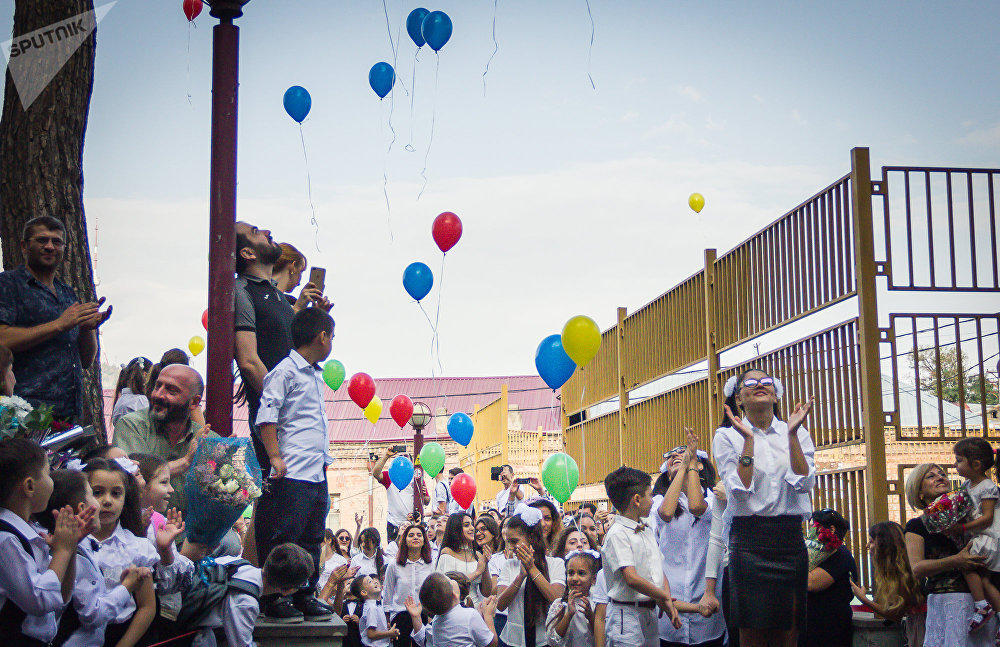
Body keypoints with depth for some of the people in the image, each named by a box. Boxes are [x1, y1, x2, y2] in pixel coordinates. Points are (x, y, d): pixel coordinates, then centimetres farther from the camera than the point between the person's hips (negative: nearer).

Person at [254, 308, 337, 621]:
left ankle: (305, 595, 20)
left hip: (317, 474, 9)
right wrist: (275, 457, -19)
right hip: (293, 476, -9)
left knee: (311, 539, 12)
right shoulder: (285, 372, -8)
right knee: (284, 539, -4)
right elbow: (266, 418, -14)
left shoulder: (316, 374, 20)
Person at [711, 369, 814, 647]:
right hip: (750, 538, -2)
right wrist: (748, 439, -14)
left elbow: (803, 483, -6)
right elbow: (741, 488, -10)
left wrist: (792, 433, -10)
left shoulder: (798, 434, 10)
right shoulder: (727, 436, 3)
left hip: (790, 538, 2)